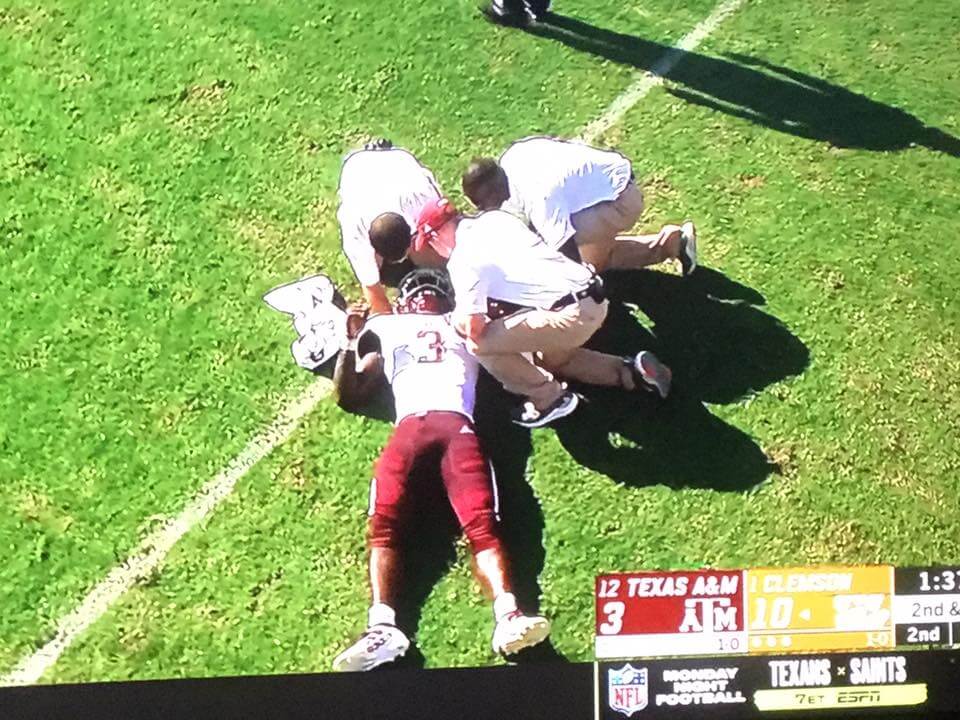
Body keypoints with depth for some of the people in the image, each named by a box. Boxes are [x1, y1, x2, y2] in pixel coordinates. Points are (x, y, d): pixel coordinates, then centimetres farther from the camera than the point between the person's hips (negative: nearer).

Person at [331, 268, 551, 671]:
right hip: (408, 427, 1)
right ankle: (382, 627, -41)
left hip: (456, 422, -1)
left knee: (481, 521, -25)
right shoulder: (387, 332, 38)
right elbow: (347, 395, 33)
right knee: (384, 521, -25)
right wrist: (351, 343, 23)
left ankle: (508, 616, -45)